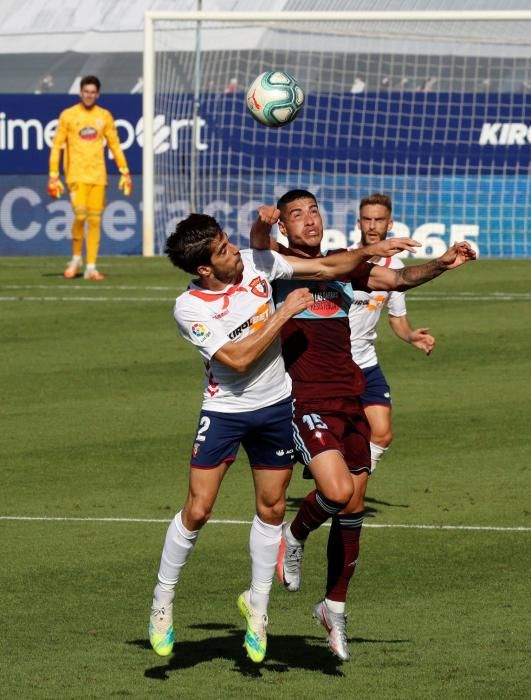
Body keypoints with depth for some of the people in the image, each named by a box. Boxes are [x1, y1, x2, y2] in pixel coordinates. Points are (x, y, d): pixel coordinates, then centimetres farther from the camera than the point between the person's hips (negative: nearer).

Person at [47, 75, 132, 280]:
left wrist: (124, 172, 7)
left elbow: (115, 145, 14)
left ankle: (91, 267, 5)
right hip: (76, 175, -3)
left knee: (95, 220, 0)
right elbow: (57, 146, 2)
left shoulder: (104, 116, 9)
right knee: (80, 215, -17)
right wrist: (53, 176, -3)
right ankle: (76, 258, 4)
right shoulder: (68, 115, 2)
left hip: (98, 176, 3)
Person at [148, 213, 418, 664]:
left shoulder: (255, 263, -8)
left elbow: (324, 268, 3)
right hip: (225, 410, -4)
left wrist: (369, 251, -9)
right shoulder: (189, 308, -20)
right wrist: (285, 313, -22)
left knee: (271, 508, 9)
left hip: (276, 405, 4)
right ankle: (162, 603, 12)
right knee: (197, 510, -6)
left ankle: (258, 606, 24)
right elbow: (237, 359, -25)